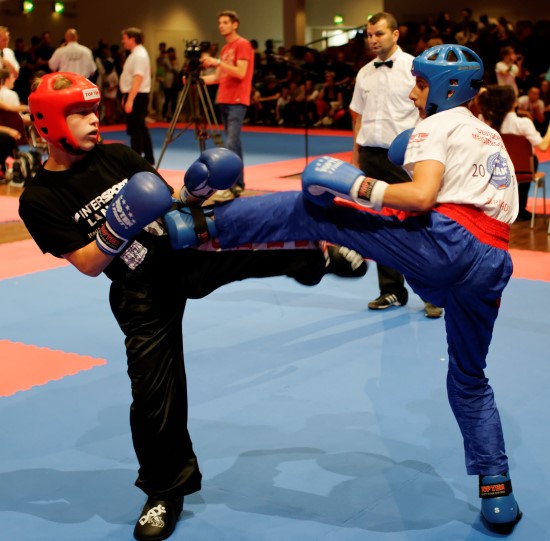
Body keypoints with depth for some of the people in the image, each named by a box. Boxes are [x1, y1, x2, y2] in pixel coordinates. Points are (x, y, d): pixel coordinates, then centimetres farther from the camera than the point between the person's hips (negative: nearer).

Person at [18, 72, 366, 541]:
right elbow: (89, 265, -13)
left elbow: (170, 206, 7)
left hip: (186, 251, 3)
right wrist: (118, 225, -27)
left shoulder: (116, 155, 2)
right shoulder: (40, 200, -9)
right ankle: (166, 492, 21)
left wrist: (197, 190, -12)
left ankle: (320, 259, 13)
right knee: (154, 393, 0)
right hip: (142, 295, -3)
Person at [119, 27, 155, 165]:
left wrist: (130, 100, -26)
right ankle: (148, 159, 22)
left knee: (136, 129, -8)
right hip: (134, 96, 10)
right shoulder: (135, 53, 15)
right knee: (141, 129, 15)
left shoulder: (139, 55, -16)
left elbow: (138, 79, -23)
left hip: (137, 96, -10)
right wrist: (126, 97, 20)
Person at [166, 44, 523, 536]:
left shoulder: (439, 127, 6)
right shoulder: (493, 138, 30)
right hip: (492, 266, 7)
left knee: (313, 209, 2)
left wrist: (358, 187, -3)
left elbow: (422, 196, -10)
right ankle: (498, 496, 19)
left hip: (444, 241, -7)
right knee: (470, 380, 22)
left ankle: (203, 225, -4)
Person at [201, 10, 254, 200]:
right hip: (223, 100, 8)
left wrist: (217, 62, -21)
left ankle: (230, 185, -18)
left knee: (231, 143, -15)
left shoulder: (243, 44, -6)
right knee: (233, 142, 9)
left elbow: (240, 73, -17)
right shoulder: (225, 48, 19)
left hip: (237, 101, -8)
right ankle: (237, 183, 12)